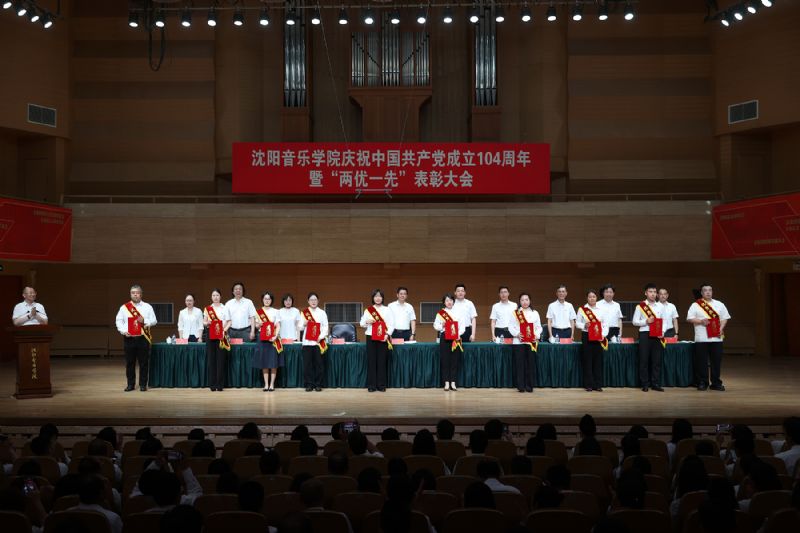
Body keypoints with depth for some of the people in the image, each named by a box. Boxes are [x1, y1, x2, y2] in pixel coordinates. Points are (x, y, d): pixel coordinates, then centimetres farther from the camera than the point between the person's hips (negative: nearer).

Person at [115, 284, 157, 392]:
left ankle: (143, 384, 9)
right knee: (129, 363, 5)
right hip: (129, 338, 1)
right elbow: (119, 321, 6)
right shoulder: (124, 307, 6)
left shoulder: (147, 307, 7)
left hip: (143, 338, 0)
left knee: (143, 363, 1)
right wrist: (123, 331, -9)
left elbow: (154, 321, 6)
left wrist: (144, 321, -12)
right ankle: (130, 384, 14)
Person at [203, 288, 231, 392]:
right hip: (211, 335, 1)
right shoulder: (207, 309, 11)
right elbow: (204, 322, 10)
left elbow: (229, 322, 5)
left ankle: (220, 384, -2)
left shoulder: (225, 308, 7)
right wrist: (207, 323, -12)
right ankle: (212, 384, 3)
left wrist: (224, 330, -11)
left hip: (221, 335, -1)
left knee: (221, 359, -5)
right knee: (211, 359, -2)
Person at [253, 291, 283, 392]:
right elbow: (257, 326, 11)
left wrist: (275, 336, -14)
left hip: (273, 339, -1)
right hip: (262, 339, 1)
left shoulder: (275, 312, 5)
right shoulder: (258, 312, 8)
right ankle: (266, 384, 5)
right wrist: (259, 323, -12)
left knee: (273, 362, -3)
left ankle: (272, 384, 2)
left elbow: (278, 326, 0)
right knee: (264, 363, 1)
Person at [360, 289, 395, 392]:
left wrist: (387, 334, -13)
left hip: (383, 338, 0)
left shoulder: (387, 310, 7)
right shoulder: (368, 310, 9)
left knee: (382, 361, -1)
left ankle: (381, 385, 4)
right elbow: (362, 324, 8)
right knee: (371, 361, -1)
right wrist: (366, 321, -14)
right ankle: (371, 385, 3)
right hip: (371, 337, 0)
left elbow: (391, 324, 1)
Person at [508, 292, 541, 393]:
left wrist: (537, 335, -6)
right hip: (519, 342, -1)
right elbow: (511, 326, 3)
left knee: (531, 363, 0)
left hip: (532, 342, 2)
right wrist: (516, 334, -12)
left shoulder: (535, 313, 13)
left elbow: (539, 327, 11)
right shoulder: (515, 313, 7)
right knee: (520, 363, -4)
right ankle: (521, 386, 0)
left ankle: (529, 385, 6)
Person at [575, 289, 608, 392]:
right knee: (587, 360, -1)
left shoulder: (602, 310, 6)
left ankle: (598, 385, 8)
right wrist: (584, 326, -15)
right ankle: (588, 385, 5)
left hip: (599, 337, 1)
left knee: (598, 360, 2)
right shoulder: (582, 310, 3)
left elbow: (605, 324, 4)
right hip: (587, 336, -1)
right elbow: (577, 323, 4)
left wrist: (603, 335, -9)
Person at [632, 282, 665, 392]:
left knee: (657, 360, 3)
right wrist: (646, 321, -14)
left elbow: (664, 321, 11)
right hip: (645, 334, -3)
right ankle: (645, 384, 6)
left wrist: (662, 332, -5)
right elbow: (634, 321, -1)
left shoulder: (661, 306, 9)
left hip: (657, 335, 3)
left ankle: (656, 384, 9)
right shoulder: (640, 306, 0)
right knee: (644, 359, -1)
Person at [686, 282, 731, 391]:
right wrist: (700, 321, -15)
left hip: (716, 338, 2)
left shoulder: (719, 304, 12)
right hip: (701, 338, -2)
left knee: (716, 361, 3)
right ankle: (702, 383, 7)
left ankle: (716, 383, 12)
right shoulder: (695, 305, 3)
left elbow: (724, 318, 12)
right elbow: (689, 318, -1)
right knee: (701, 362, -1)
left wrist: (721, 328, -4)